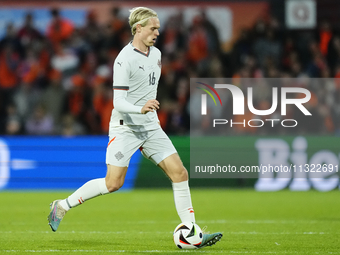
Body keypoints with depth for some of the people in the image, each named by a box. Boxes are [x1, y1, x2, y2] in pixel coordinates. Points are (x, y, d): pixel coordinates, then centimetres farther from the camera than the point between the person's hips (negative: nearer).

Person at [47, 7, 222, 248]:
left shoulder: (156, 54, 9)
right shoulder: (124, 60, -16)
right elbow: (118, 102, -20)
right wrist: (141, 109, -36)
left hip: (151, 128, 7)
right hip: (125, 128, -7)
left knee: (179, 173, -5)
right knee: (113, 183, -11)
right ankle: (62, 205, 10)